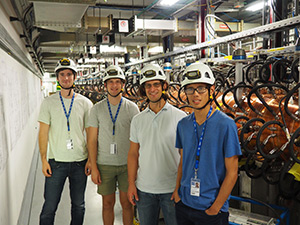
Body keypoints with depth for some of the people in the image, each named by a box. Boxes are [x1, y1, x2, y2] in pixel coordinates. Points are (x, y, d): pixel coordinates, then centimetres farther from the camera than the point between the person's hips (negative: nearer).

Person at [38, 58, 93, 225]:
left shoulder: (85, 103, 2)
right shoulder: (49, 102, 1)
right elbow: (43, 132, 1)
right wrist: (43, 159, -5)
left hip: (80, 161, 1)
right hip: (56, 161, -1)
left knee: (79, 205, 14)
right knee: (49, 206, 5)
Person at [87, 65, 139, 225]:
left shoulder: (132, 108, -1)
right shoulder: (97, 109, 1)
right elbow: (92, 140, 1)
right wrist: (94, 167, -4)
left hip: (126, 164, 0)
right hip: (104, 164, 1)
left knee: (126, 203, 8)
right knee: (108, 203, 12)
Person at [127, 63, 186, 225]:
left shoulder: (179, 117, -6)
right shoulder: (137, 120, 4)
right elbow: (133, 154, 8)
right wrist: (131, 184, 4)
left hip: (172, 189, -3)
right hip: (144, 188, 3)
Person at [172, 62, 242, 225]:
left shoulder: (226, 125, -14)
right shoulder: (183, 124, 1)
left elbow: (232, 172, -12)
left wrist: (215, 207, -12)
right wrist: (177, 190, 2)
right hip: (183, 204, 5)